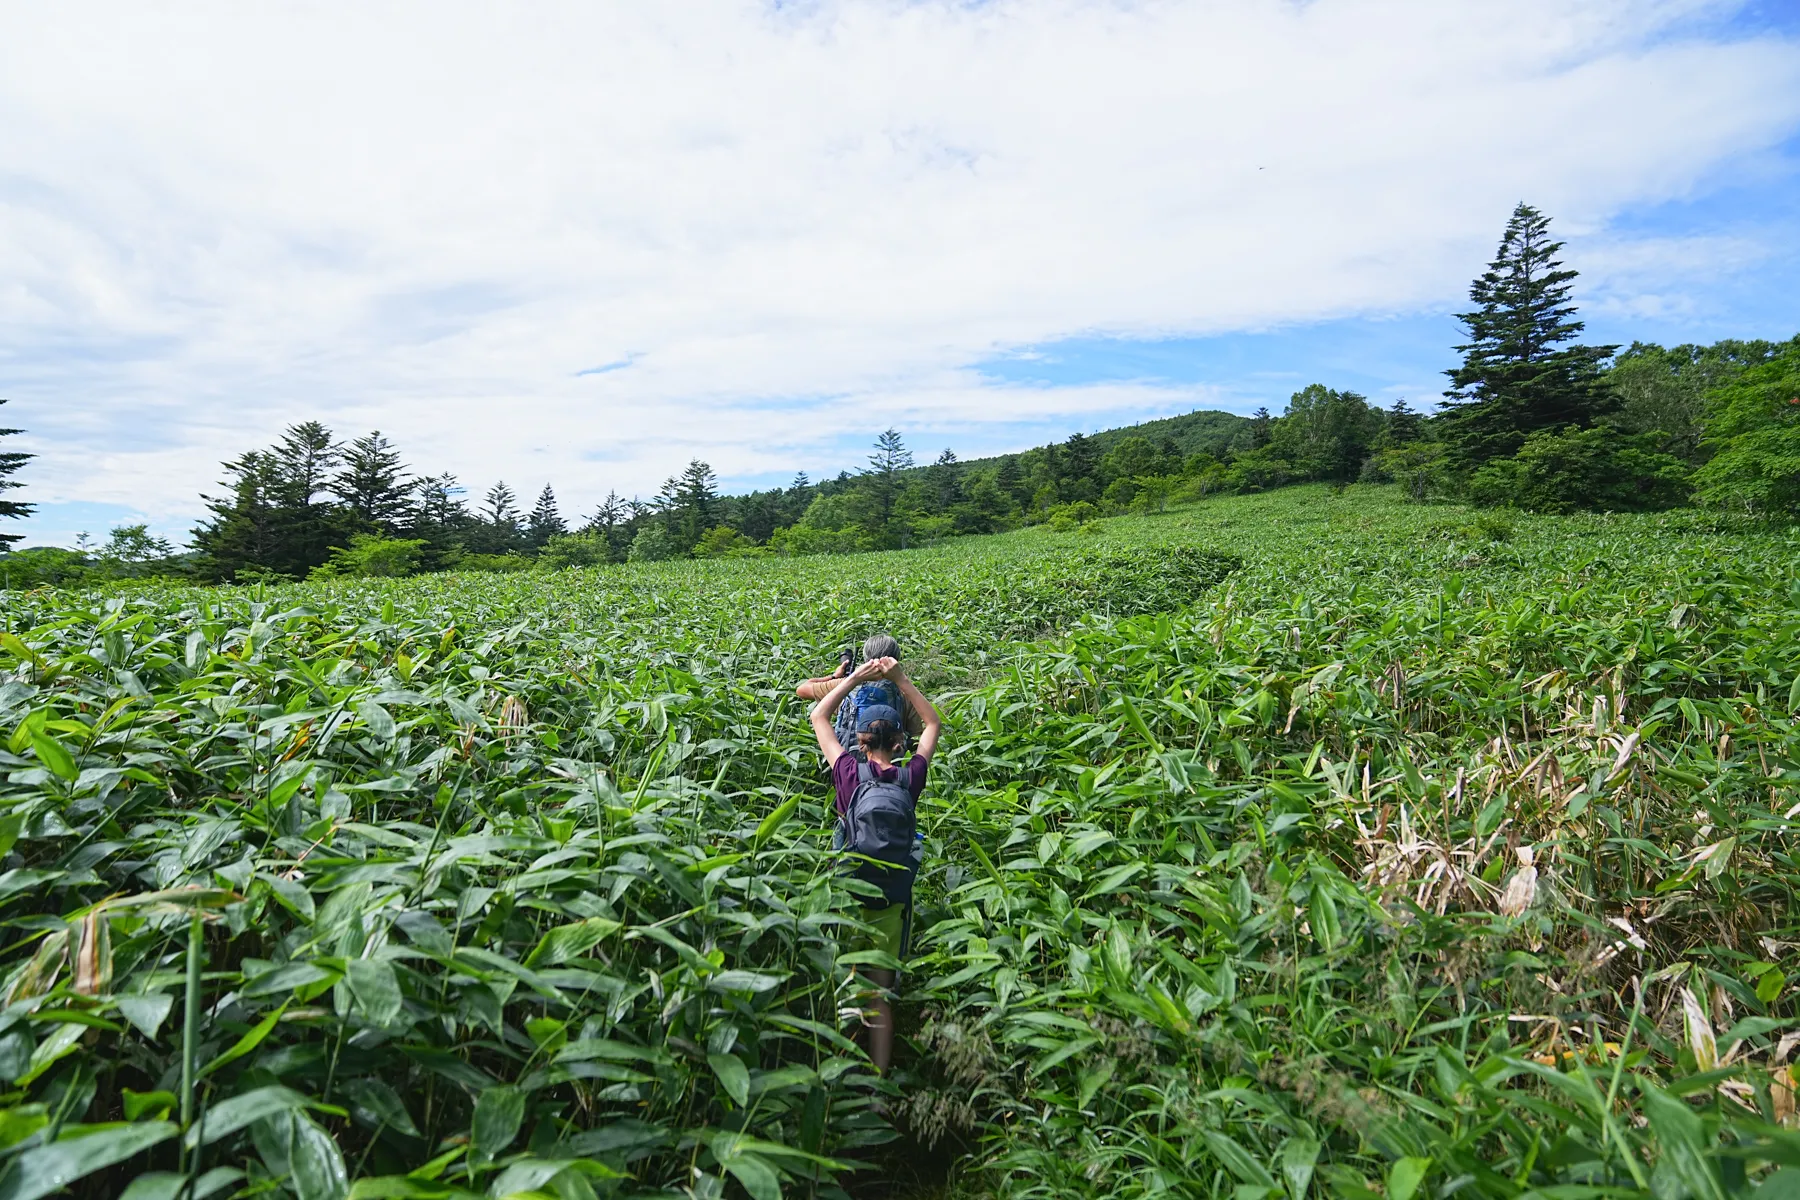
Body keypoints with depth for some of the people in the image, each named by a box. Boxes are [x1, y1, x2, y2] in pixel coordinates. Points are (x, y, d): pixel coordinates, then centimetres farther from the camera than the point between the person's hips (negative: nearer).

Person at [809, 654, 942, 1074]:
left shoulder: (851, 773, -9)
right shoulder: (910, 778, -5)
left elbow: (819, 718, 6)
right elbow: (933, 724, 12)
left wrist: (855, 677, 7)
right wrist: (900, 679, 9)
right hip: (893, 901, 1)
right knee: (881, 992, 12)